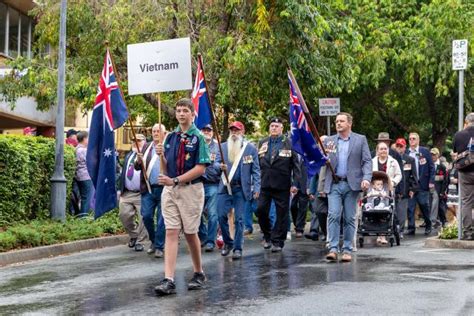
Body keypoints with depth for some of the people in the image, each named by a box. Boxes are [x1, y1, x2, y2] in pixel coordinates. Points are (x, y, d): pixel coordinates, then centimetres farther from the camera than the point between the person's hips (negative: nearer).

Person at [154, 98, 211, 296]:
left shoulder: (198, 137, -6)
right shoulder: (171, 137, 11)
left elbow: (201, 168, -12)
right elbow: (167, 169, 13)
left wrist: (175, 180, -17)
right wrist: (161, 155, -8)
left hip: (191, 189, -4)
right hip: (170, 190, 4)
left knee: (190, 233, 6)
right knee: (171, 232, -4)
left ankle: (199, 274, 25)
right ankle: (169, 280, -9)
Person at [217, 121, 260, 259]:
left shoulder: (250, 148, 3)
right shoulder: (223, 146, 9)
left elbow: (255, 170, 1)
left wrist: (256, 187, -8)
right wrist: (220, 166, -13)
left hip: (241, 188, -2)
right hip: (225, 187, 2)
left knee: (239, 218, -1)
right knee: (222, 216, -2)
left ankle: (237, 248, 6)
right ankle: (227, 243, 17)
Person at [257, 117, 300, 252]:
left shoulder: (289, 143, 1)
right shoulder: (262, 143, 12)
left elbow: (295, 164, -3)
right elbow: (257, 163, 13)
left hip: (282, 185, -3)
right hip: (264, 184, 3)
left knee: (281, 213, 1)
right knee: (261, 210, -1)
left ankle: (277, 241, 9)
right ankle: (267, 236, 20)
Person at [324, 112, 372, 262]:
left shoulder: (360, 139, 7)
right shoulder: (329, 141, 12)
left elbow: (367, 161, 2)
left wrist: (367, 178, -14)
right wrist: (324, 155, -13)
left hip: (352, 184, -1)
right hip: (334, 184, 1)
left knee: (349, 218, 3)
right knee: (333, 216, -10)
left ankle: (347, 250, 9)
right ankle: (333, 249, -11)